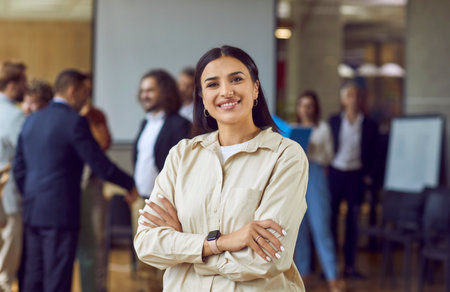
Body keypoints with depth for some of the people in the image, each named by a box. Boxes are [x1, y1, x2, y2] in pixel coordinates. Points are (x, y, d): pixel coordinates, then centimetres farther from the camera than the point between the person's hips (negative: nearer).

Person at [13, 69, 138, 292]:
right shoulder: (74, 122, -11)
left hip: (32, 212, 7)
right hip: (60, 212, -7)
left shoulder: (31, 120, 11)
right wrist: (130, 185, 2)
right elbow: (100, 165, -11)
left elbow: (18, 167, 13)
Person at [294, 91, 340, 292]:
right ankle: (302, 271, 12)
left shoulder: (323, 128, 7)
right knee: (299, 227, 3)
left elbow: (328, 157, 4)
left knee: (321, 227, -9)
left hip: (315, 175, -3)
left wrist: (312, 152, -12)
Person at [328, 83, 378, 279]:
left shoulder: (369, 125, 3)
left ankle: (349, 265, 11)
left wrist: (368, 175, -4)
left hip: (356, 175, 0)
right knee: (330, 217, 2)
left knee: (353, 220, 4)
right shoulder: (334, 121, 4)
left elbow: (372, 154, 5)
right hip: (335, 173, 0)